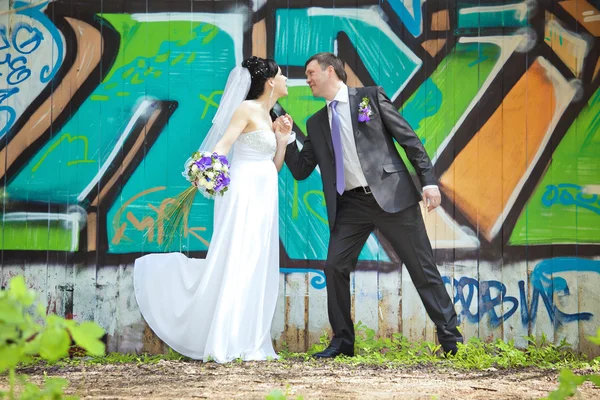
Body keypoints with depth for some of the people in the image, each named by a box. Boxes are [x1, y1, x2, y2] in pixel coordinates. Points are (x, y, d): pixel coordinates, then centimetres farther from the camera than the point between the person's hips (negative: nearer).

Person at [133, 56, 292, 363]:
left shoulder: (268, 118, 18)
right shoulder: (247, 109, -6)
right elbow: (222, 145, -19)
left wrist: (283, 140, 8)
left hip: (263, 199, 9)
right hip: (244, 194, -9)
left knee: (257, 269, 7)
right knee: (236, 265, -11)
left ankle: (250, 343, 10)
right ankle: (225, 346, -11)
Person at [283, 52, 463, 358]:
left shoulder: (371, 96, 3)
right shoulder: (316, 123, 16)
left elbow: (409, 139, -1)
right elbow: (301, 170, 16)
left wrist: (429, 180, -9)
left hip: (391, 195, -5)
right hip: (350, 204, 5)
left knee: (422, 268, -2)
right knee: (335, 267, -4)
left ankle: (450, 338, 5)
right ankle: (342, 341, 9)